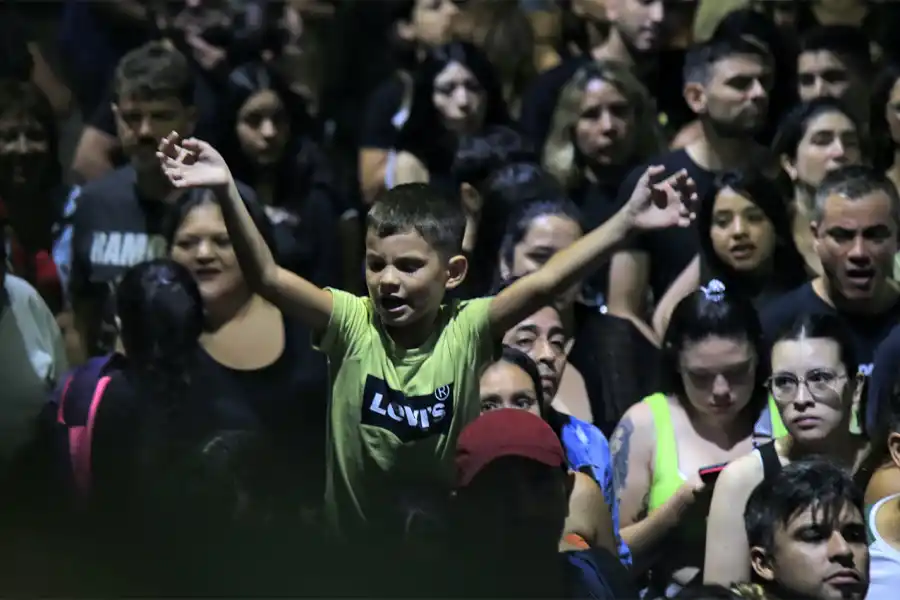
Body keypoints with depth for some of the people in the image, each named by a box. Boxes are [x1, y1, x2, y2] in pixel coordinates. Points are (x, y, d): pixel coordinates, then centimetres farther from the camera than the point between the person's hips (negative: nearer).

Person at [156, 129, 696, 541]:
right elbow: (267, 277, -24)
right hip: (352, 533, 1)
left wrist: (626, 222, -40)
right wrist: (228, 193, -39)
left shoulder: (466, 331, -14)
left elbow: (544, 284, -27)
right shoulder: (352, 324, -12)